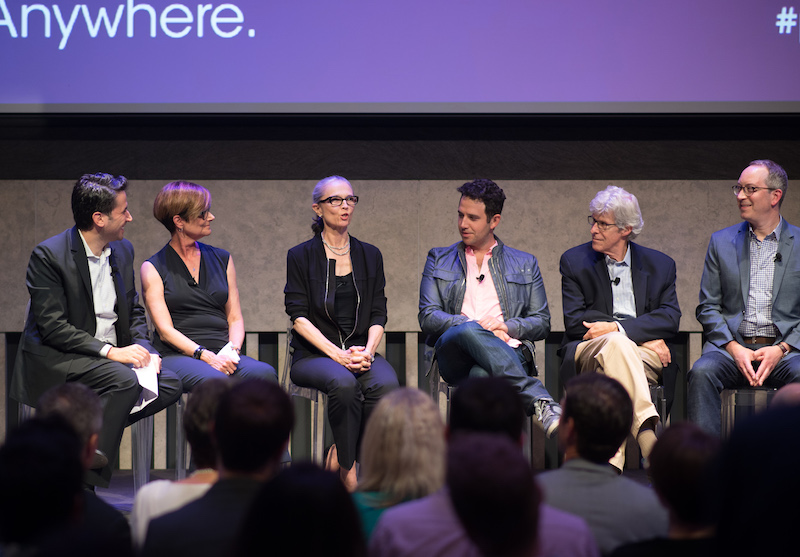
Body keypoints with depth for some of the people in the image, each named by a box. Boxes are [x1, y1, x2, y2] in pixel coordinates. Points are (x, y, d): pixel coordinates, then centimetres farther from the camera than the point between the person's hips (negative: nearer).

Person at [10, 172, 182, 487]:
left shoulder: (122, 251, 9)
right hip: (56, 357, -7)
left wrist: (142, 348, -4)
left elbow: (134, 311, 17)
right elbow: (52, 327, -18)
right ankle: (84, 484, -26)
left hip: (114, 354, 7)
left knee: (169, 384, -16)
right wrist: (110, 351, -24)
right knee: (124, 380, -32)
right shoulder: (48, 255, -13)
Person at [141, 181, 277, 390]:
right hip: (177, 356, -4)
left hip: (222, 354, 4)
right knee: (215, 381, -40)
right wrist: (206, 356, -18)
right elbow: (165, 330, -3)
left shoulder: (222, 259, 20)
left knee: (265, 373, -32)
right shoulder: (153, 268, 7)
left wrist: (232, 350, -6)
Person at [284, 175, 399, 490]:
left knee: (386, 384, -31)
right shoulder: (301, 257, 5)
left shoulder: (370, 256, 15)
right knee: (343, 383, -37)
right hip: (313, 355, -3)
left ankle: (344, 459, -16)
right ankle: (348, 469, -22)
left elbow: (378, 315, 10)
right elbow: (299, 317, -4)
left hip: (361, 350, 3)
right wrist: (337, 354, -18)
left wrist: (367, 351, -12)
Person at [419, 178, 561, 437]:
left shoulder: (525, 264, 23)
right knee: (469, 331, -39)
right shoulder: (439, 260, 23)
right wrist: (476, 326, -7)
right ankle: (540, 401, -48)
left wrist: (507, 326, -4)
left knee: (482, 375, -40)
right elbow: (427, 317, 10)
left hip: (508, 350, 0)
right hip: (453, 355, 0)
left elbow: (541, 322, 19)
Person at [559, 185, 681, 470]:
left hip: (646, 359, 0)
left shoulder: (660, 265, 16)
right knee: (616, 344, -38)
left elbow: (671, 319, 1)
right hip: (587, 352, 0)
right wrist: (644, 336, -7)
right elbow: (575, 322, 1)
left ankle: (612, 458, -53)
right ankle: (647, 433, -54)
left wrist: (618, 327, -16)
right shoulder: (574, 261, 13)